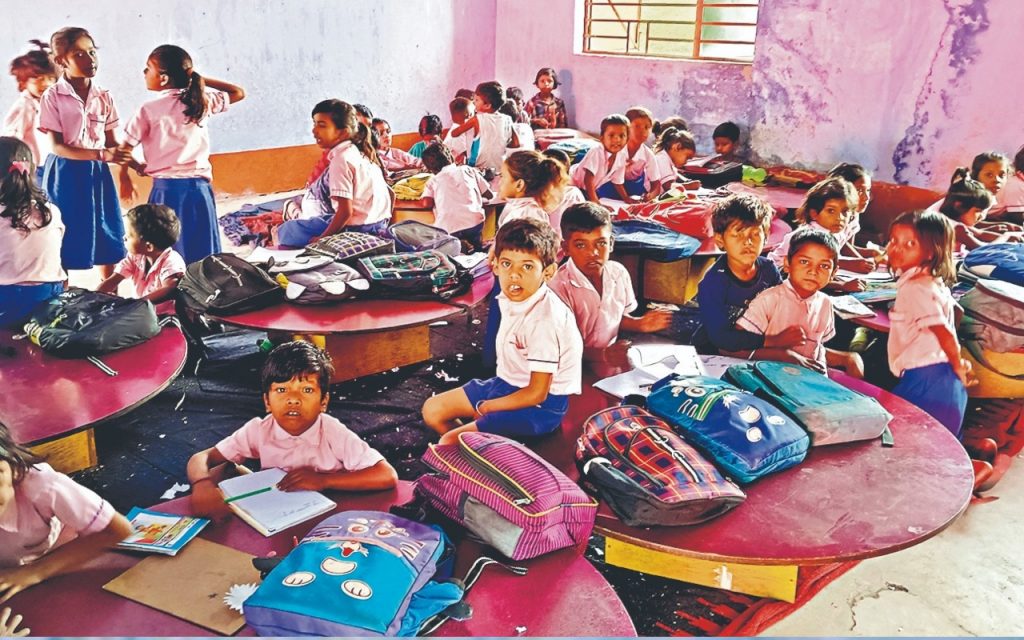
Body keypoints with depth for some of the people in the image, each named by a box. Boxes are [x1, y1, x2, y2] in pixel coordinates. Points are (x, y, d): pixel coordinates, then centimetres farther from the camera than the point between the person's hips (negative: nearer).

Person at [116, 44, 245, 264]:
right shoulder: (203, 101, 3)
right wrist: (200, 79, 12)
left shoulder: (149, 110, -4)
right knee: (202, 258, 8)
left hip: (166, 189, -2)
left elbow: (124, 150, -1)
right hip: (198, 187, 2)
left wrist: (125, 178, 16)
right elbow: (239, 93, 18)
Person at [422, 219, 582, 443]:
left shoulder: (545, 320, -28)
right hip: (508, 383, 9)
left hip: (542, 404, -9)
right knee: (432, 410, 11)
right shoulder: (511, 299, -2)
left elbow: (536, 393, -23)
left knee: (449, 441, -18)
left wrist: (484, 408, -12)